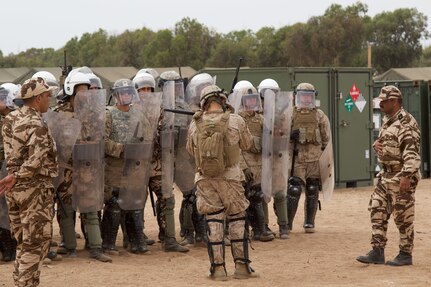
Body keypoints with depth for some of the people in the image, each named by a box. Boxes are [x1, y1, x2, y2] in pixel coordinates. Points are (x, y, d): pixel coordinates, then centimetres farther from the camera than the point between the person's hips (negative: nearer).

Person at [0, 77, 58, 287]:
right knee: (36, 243, -1)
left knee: (24, 242, 17)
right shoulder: (36, 124, -17)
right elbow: (36, 159, -26)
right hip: (35, 187, -8)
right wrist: (17, 177, -17)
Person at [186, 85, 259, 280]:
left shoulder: (195, 125, -3)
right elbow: (247, 144, 10)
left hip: (205, 179, 1)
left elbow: (190, 150, 12)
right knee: (237, 220, 10)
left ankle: (218, 268, 6)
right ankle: (241, 266, 9)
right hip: (229, 177, -1)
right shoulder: (235, 121, -8)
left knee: (213, 222, 7)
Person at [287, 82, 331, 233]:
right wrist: (289, 136, -12)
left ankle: (309, 223, 14)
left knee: (312, 192, 5)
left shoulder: (319, 115, 9)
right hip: (297, 158, -2)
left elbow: (326, 137, 13)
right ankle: (287, 223, -2)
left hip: (315, 159, 2)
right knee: (294, 190, -9)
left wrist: (322, 152, 7)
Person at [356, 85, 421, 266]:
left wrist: (407, 176, -29)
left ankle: (405, 255, 8)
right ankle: (377, 253, 12)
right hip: (386, 175, 10)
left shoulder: (406, 122, -16)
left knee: (403, 216, -2)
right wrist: (377, 145, 4)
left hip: (401, 177, -10)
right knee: (377, 212, 8)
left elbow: (412, 152, -23)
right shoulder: (387, 121, 15)